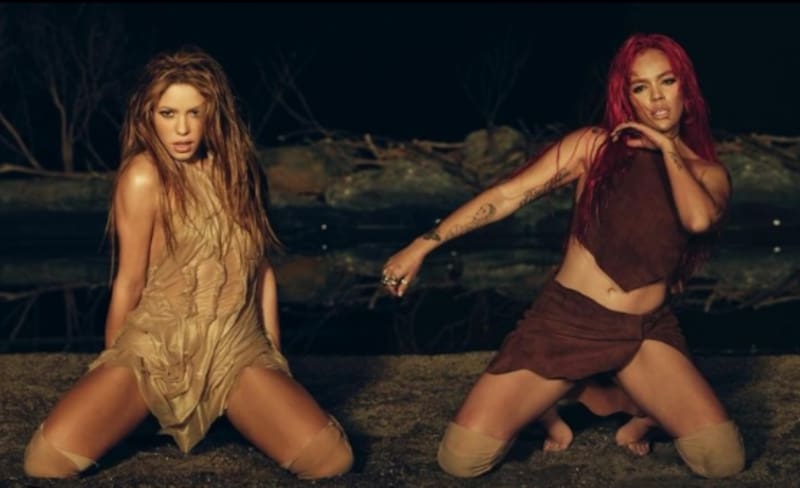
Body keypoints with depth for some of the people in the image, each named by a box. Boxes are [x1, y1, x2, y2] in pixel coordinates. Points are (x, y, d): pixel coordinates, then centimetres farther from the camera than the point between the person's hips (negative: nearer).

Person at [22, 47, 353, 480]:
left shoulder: (235, 169, 7)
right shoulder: (144, 175, -8)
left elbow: (261, 268, 11)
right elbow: (129, 283, -2)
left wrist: (274, 354, 9)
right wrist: (113, 371, 6)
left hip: (236, 351, 3)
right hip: (154, 347, -3)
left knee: (331, 459, -20)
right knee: (46, 460, -23)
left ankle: (236, 415, 11)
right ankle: (138, 415, 9)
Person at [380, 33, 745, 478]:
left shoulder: (708, 173, 6)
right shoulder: (594, 146, 1)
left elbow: (699, 219, -19)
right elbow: (507, 195, -3)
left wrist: (667, 146, -7)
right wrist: (423, 245, -7)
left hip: (646, 333, 2)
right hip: (564, 320, -1)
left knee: (724, 459, -17)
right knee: (461, 458, -13)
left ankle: (640, 407, 14)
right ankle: (549, 402, 18)